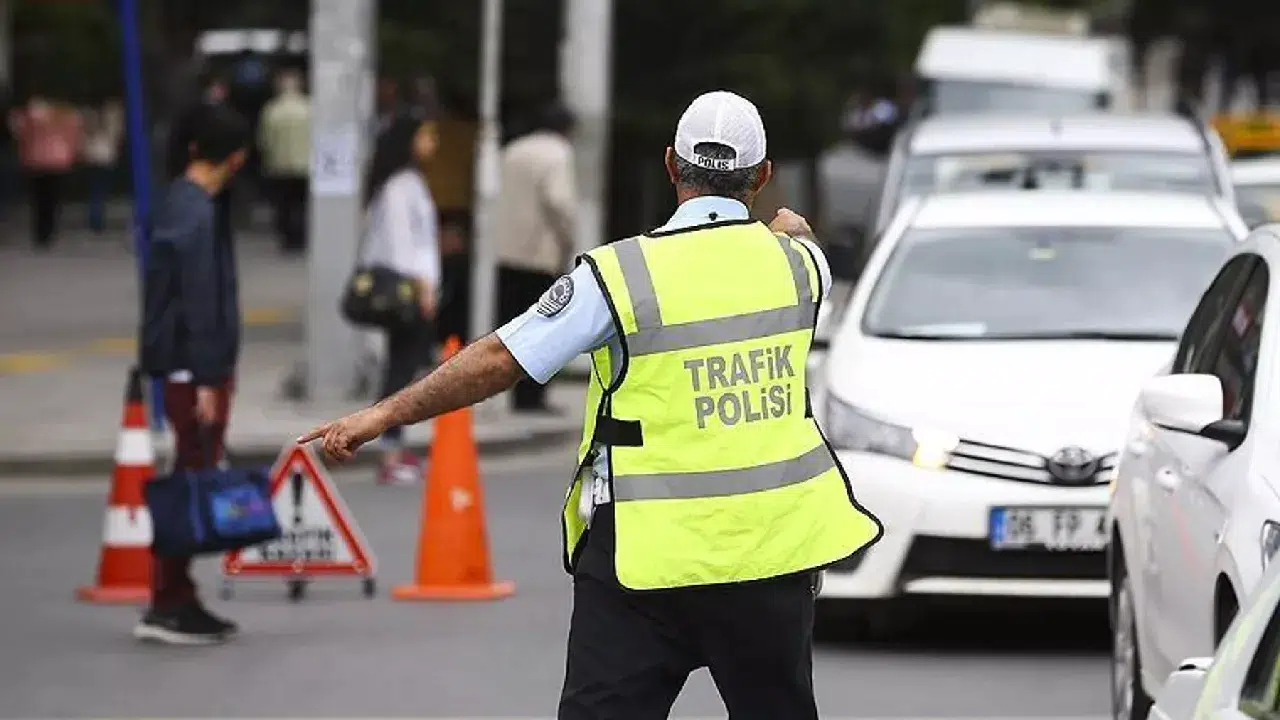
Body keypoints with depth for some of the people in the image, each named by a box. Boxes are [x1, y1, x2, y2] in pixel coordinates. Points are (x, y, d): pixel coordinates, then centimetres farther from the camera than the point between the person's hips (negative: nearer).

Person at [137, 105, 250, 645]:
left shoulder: (178, 203, 13)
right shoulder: (197, 216, -17)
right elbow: (200, 304, -20)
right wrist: (206, 380, -20)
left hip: (185, 367, 10)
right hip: (195, 368, -10)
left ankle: (180, 600, 16)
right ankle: (167, 606, -5)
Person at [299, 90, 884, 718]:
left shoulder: (619, 274, -11)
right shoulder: (797, 262, 1)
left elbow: (498, 361, -10)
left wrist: (383, 414, -1)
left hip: (651, 556, -4)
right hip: (774, 545, 4)